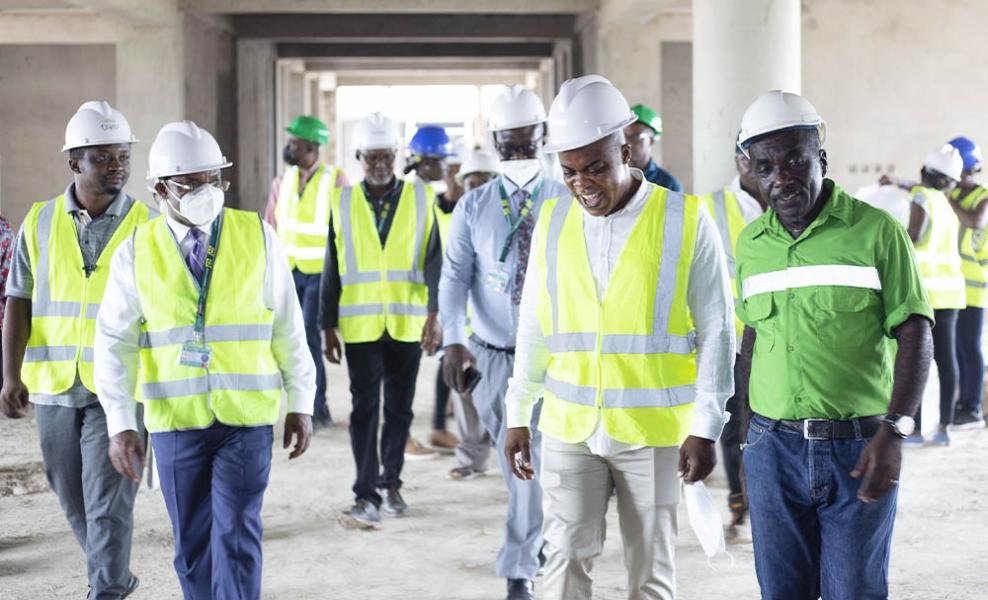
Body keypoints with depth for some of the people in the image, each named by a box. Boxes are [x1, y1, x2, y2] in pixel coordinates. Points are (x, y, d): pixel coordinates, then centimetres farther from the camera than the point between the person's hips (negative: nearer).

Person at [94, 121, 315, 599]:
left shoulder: (258, 237, -1)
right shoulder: (137, 252, -2)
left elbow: (289, 326, 3)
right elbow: (114, 340, -1)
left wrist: (301, 402, 3)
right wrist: (119, 423, -9)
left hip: (247, 416, -1)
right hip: (174, 419, 1)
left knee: (236, 536, -6)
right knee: (191, 543, 10)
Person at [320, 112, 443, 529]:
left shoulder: (420, 199, 2)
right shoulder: (343, 204, 4)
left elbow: (433, 261, -1)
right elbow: (332, 270, 7)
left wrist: (434, 314, -12)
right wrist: (328, 326, 5)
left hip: (407, 325, 1)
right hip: (360, 326, 0)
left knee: (399, 408, 10)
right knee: (364, 409, -4)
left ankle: (391, 484, 25)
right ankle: (367, 496, -3)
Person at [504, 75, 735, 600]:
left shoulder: (685, 222, -5)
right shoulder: (553, 221, 5)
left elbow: (716, 331, -3)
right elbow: (534, 326, 12)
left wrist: (705, 427, -7)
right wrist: (518, 414, 11)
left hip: (653, 429, -2)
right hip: (568, 426, 2)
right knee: (566, 556, -4)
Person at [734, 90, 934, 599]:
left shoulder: (877, 232, -5)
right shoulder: (751, 243, 8)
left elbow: (915, 336, -8)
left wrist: (893, 432, -18)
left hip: (858, 448, -3)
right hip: (773, 448, 4)